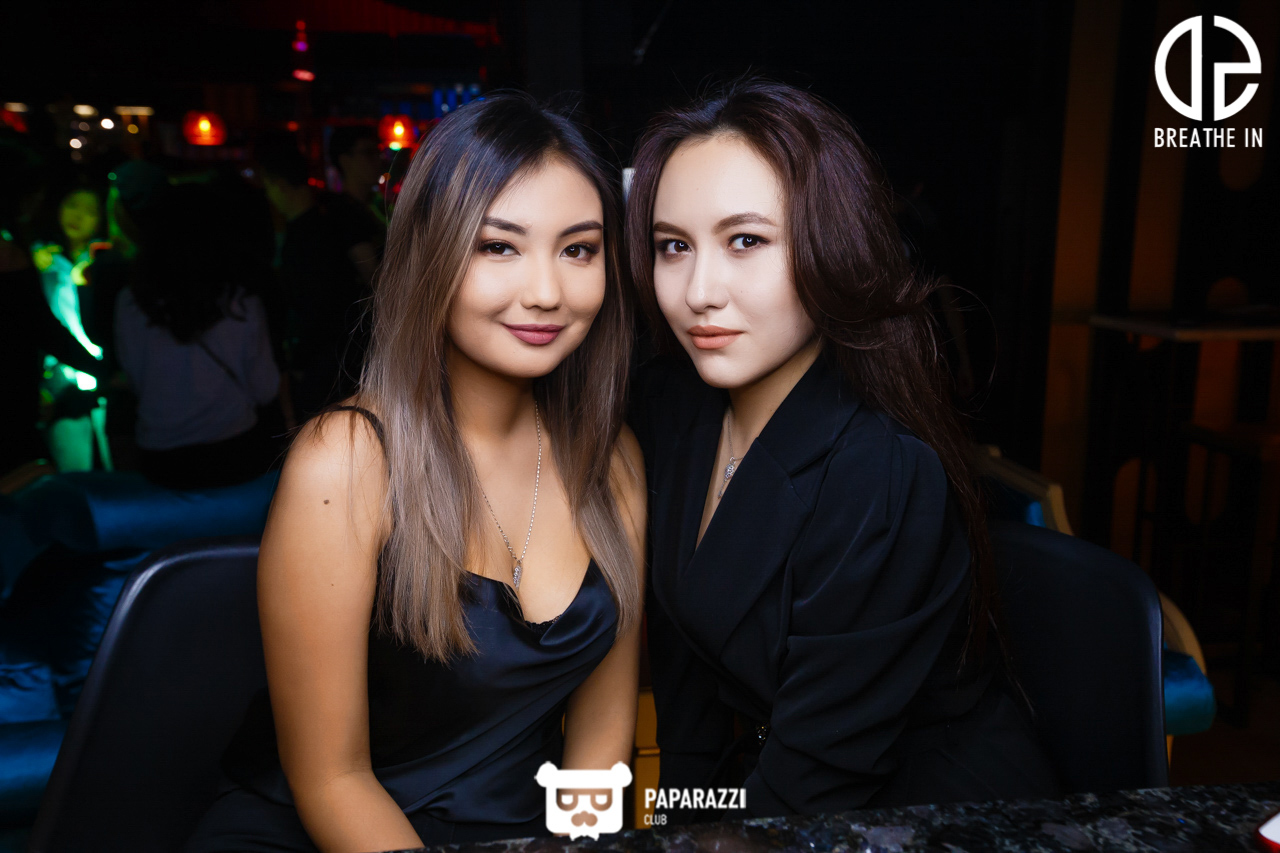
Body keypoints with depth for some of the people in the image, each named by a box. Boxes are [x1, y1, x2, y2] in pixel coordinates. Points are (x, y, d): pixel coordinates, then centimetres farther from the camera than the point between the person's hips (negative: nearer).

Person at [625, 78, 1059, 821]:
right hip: (763, 775, 4)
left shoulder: (884, 478, -29)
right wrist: (679, 814, 2)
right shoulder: (668, 404, -7)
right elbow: (682, 649, 2)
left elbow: (819, 776, -23)